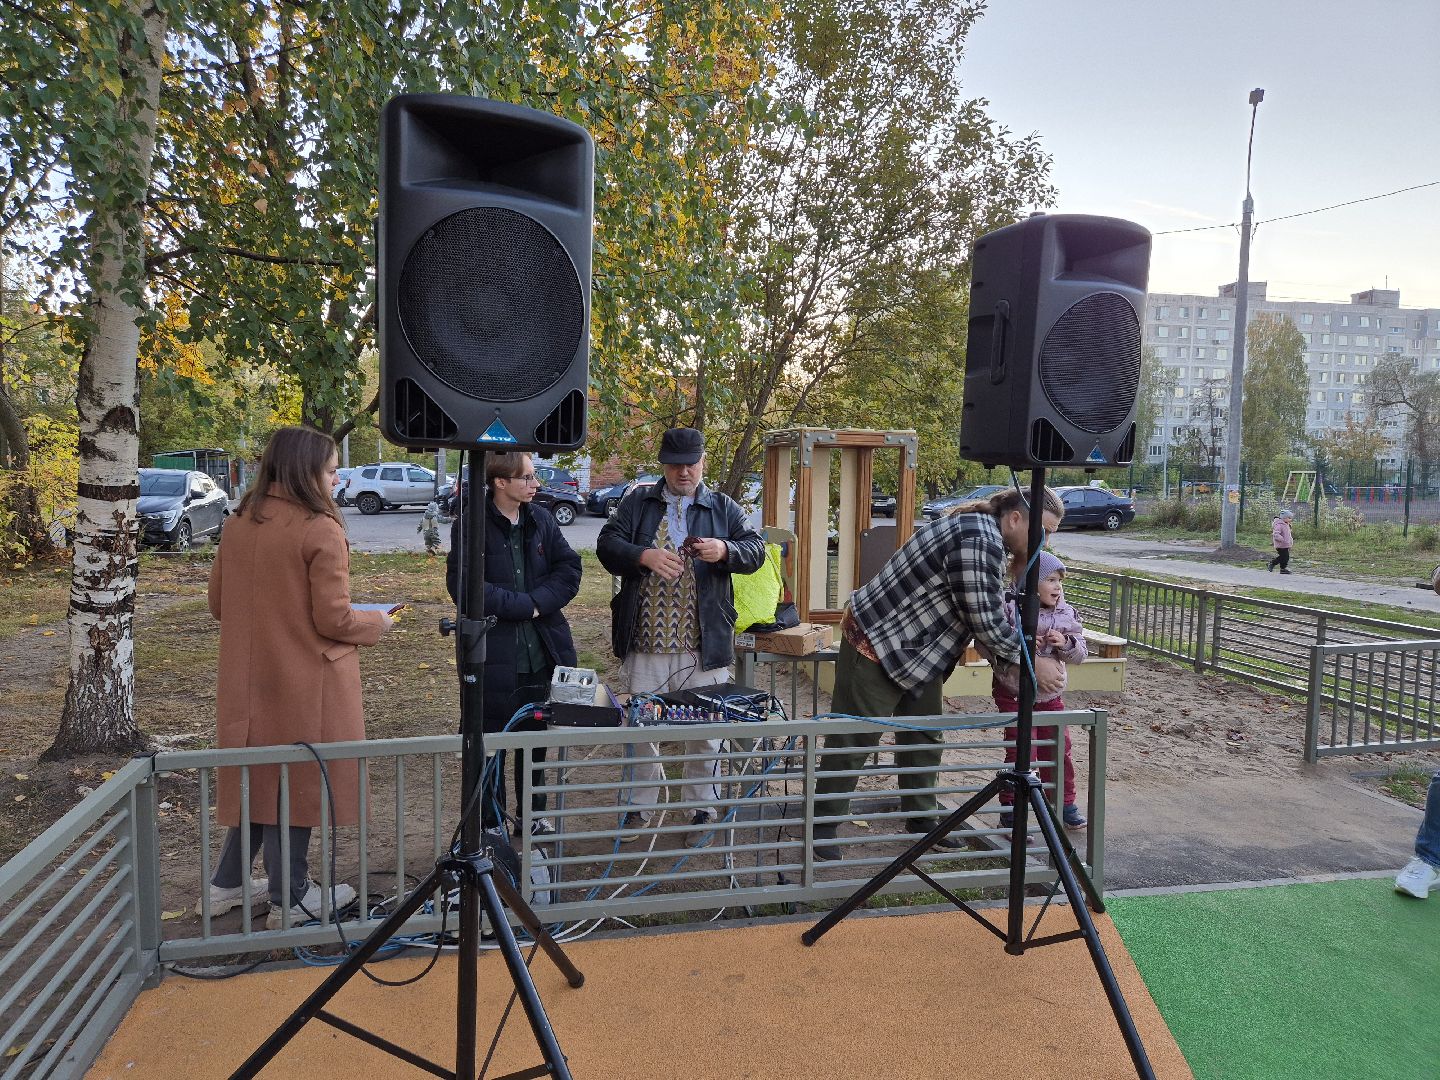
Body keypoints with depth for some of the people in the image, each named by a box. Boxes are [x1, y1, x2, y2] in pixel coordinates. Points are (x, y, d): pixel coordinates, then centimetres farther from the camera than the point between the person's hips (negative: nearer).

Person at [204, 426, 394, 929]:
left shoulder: (238, 524, 3)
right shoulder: (320, 530, -18)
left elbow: (218, 603, 10)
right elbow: (334, 620, -18)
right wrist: (377, 622, 1)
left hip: (248, 681, 7)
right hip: (304, 685, -6)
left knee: (259, 776, 21)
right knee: (296, 781, 7)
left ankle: (228, 883, 32)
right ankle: (290, 899, 21)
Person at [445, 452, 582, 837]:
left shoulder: (541, 519, 5)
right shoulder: (471, 523, -10)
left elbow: (569, 569, 2)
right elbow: (463, 584, -18)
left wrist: (538, 602, -14)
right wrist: (525, 605, -16)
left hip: (541, 649, 5)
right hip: (493, 653, -5)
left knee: (535, 734, 16)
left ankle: (532, 814, 32)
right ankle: (488, 822, 24)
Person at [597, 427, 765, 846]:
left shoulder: (724, 508, 8)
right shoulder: (638, 502, 8)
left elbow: (755, 550, 0)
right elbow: (607, 544, -1)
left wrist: (725, 550, -22)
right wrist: (645, 556, -20)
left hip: (703, 643, -1)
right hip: (646, 640, 1)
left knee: (705, 732, 6)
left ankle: (702, 809, 23)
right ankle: (639, 805, 28)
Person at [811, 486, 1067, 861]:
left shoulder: (986, 538, 7)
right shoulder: (977, 539, -25)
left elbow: (992, 615, 11)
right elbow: (986, 620, -25)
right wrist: (1032, 664, -14)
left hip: (919, 651, 11)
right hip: (877, 644, -10)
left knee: (926, 738, 15)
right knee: (855, 740, 0)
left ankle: (921, 819, 29)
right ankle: (823, 825, 13)